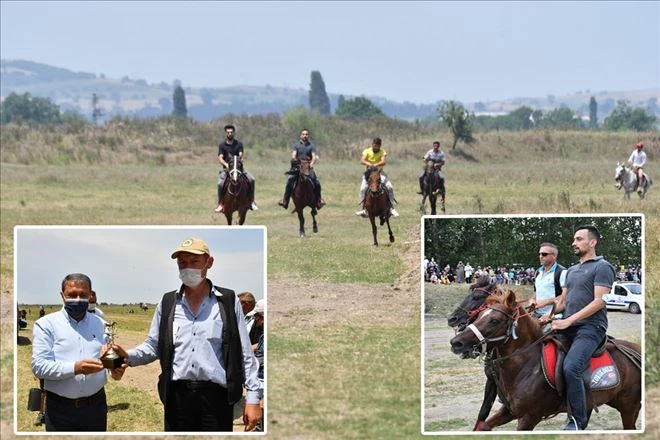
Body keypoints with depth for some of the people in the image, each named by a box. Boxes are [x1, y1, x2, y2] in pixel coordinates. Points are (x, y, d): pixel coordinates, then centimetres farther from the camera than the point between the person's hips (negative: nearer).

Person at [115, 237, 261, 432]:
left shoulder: (228, 301, 4)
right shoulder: (167, 303, 11)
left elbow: (244, 353, 4)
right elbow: (153, 346, 12)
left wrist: (252, 397, -2)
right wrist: (128, 356, -9)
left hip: (216, 396, -2)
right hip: (177, 395, 2)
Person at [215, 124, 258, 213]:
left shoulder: (239, 144, 6)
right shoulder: (222, 145, 1)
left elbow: (241, 155, -4)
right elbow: (220, 158, -9)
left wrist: (240, 159, -27)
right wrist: (226, 164, -29)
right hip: (227, 169, -2)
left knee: (251, 179, -20)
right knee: (220, 183, -28)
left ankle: (251, 202, -10)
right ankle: (220, 204, -14)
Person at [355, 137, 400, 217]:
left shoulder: (382, 152, -4)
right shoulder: (367, 151, -3)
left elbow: (384, 162, -23)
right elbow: (362, 161, -19)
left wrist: (375, 165, -42)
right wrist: (369, 164, -40)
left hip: (379, 172, 0)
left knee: (390, 187, -16)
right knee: (363, 188, -22)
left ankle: (391, 208, -6)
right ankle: (363, 209, -14)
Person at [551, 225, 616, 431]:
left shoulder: (602, 267, -3)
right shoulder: (571, 271, 23)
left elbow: (599, 301, -13)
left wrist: (568, 321, -18)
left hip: (590, 327, -9)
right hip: (568, 328, 9)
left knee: (571, 368, -29)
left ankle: (578, 421, -23)